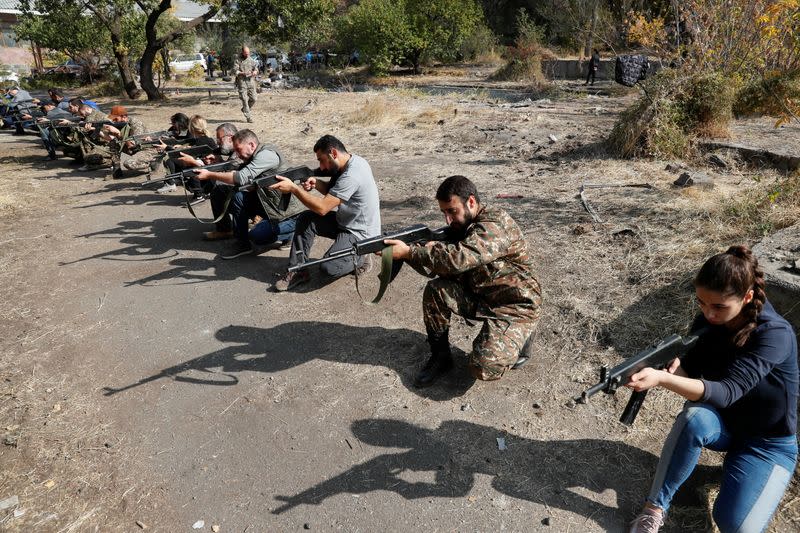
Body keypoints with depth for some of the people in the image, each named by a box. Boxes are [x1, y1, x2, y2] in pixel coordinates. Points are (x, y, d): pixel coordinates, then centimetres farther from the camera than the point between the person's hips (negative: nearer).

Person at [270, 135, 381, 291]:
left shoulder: (351, 175, -28)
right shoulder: (352, 161, 1)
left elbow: (322, 208, -27)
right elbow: (332, 192, 13)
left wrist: (293, 188, -24)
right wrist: (317, 184, -8)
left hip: (361, 233, -9)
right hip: (345, 222, 10)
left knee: (329, 268, -24)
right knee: (305, 219, -5)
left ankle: (360, 259, 5)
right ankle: (298, 270, 0)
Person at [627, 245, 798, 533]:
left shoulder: (775, 334, -29)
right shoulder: (707, 322, -12)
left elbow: (727, 391, -39)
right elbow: (689, 368, -11)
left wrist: (661, 379, -54)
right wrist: (671, 370, -36)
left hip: (768, 442, -3)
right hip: (722, 423, 4)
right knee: (695, 417, -35)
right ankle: (655, 507, -19)